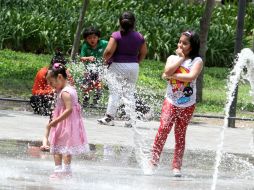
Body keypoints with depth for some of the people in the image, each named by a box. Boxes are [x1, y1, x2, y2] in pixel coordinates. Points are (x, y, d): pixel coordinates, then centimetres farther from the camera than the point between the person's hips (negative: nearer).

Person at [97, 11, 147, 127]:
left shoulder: (116, 36, -12)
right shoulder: (139, 37, 2)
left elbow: (109, 50, -18)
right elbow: (143, 52, 9)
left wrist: (106, 59, 1)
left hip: (118, 66, -4)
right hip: (134, 66, 4)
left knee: (115, 92, -1)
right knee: (129, 93, 10)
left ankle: (109, 117, 1)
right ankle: (130, 120, 7)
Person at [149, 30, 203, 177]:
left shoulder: (197, 61, -2)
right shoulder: (173, 58, 6)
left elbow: (191, 77, -19)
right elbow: (168, 71, -14)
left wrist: (172, 76, -14)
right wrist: (181, 58, -9)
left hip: (187, 105, -1)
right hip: (171, 102, 1)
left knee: (180, 135, 5)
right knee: (163, 128, -15)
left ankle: (176, 166, 11)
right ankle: (153, 161, -12)